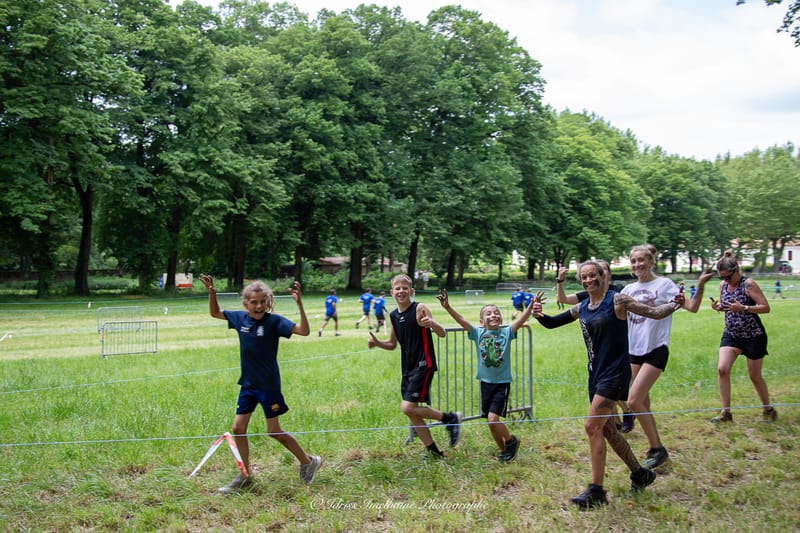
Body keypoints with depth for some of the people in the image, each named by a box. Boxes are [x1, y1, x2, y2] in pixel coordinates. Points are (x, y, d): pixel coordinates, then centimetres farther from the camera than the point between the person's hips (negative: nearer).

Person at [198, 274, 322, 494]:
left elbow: (304, 330, -28)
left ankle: (308, 462, 19)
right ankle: (246, 475, 21)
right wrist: (212, 292, 2)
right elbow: (215, 313, 17)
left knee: (274, 431, 0)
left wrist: (299, 304, -38)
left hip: (268, 385, -6)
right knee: (238, 427, 5)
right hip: (247, 384, 6)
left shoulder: (273, 321, -16)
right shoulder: (239, 318, -1)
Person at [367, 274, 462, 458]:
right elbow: (392, 344, 20)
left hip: (423, 365, -8)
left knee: (408, 407, -17)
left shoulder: (420, 308, -10)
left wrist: (432, 323, -34)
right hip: (408, 368, 8)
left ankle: (451, 418, 0)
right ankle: (434, 451, 23)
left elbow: (442, 333, -14)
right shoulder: (393, 315, 9)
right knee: (412, 413, 9)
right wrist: (377, 343, 0)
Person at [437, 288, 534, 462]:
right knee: (491, 422, 10)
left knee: (493, 418, -12)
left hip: (502, 383, -3)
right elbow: (461, 320, -13)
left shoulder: (506, 332, -5)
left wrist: (531, 306, -36)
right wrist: (447, 307, -28)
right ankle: (504, 451, 31)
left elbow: (521, 320, -20)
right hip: (485, 382, 3)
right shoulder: (478, 333, -2)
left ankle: (511, 441, 15)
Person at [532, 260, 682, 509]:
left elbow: (653, 312, -8)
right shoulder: (581, 309, 10)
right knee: (605, 428, 16)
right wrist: (539, 314, -8)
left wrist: (674, 305, -26)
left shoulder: (617, 300, -9)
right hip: (596, 374, 8)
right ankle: (640, 473, 35)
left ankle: (596, 491, -7)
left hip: (614, 373, -8)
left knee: (592, 426, -14)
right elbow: (551, 323, 14)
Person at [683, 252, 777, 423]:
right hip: (731, 334, 5)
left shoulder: (748, 284, -16)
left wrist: (743, 308, -31)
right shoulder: (723, 285, 2)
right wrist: (718, 306, -6)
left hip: (753, 336, -5)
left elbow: (766, 307, -18)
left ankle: (768, 409, 30)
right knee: (722, 369, -12)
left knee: (755, 376, 7)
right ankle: (726, 412, -4)